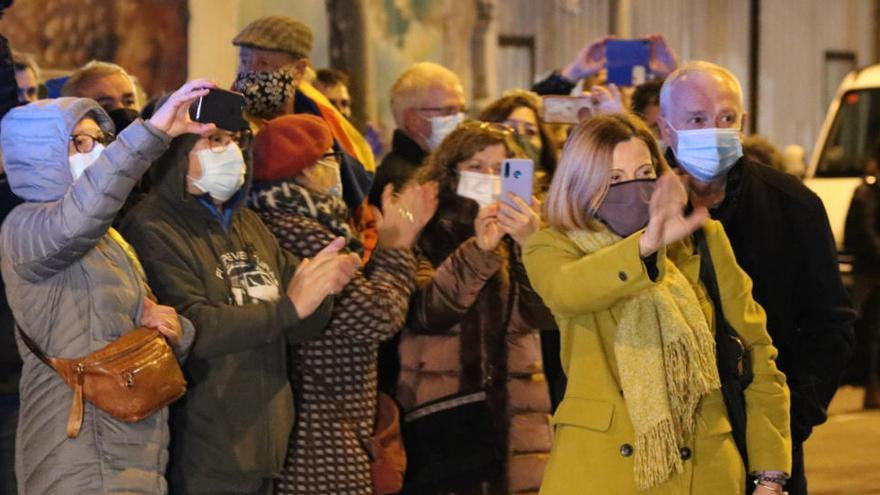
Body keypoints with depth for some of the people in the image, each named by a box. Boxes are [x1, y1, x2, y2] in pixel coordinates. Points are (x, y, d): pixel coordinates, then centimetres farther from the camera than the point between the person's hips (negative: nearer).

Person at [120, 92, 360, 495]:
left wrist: (320, 290, -8)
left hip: (264, 445, 8)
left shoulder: (249, 224, 15)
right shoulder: (152, 230, -11)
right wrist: (287, 307, -22)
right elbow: (189, 328, -23)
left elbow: (301, 330, 13)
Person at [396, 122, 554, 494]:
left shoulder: (518, 233, 10)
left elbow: (547, 314, -5)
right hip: (439, 411, -3)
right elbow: (425, 312, -14)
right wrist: (477, 250, -26)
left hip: (514, 416, 3)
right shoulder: (427, 234, 2)